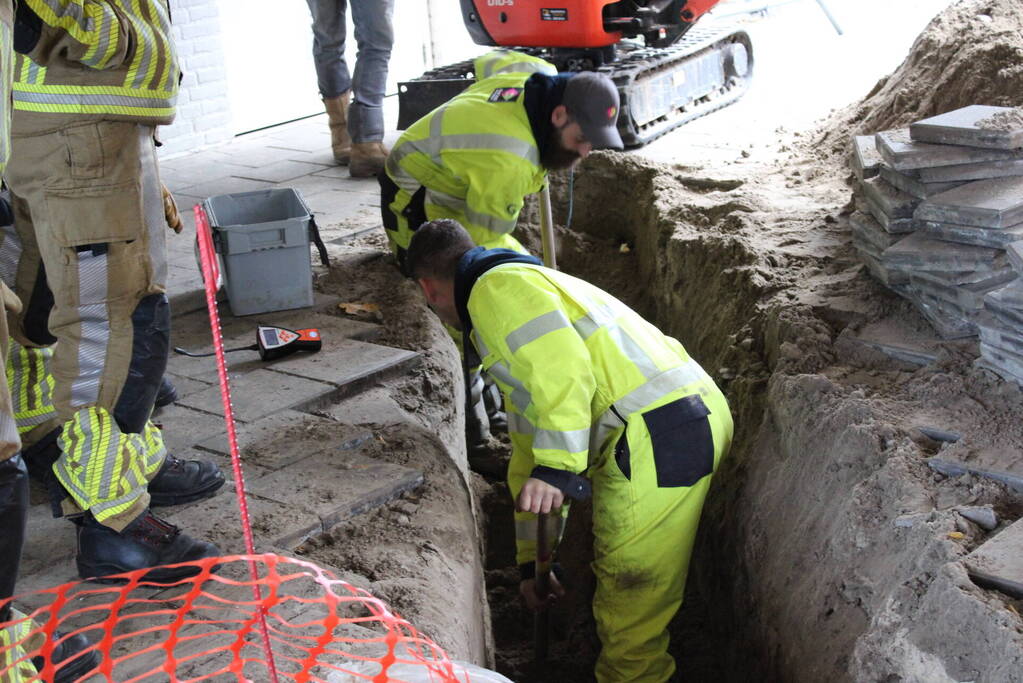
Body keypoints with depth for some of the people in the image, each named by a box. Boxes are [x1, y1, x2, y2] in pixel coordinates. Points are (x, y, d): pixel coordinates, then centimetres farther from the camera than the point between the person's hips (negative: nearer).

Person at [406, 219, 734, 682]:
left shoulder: (498, 286, -2)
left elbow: (563, 369, -22)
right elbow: (528, 457, 33)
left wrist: (556, 469, -24)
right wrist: (533, 561, 36)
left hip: (661, 433, -11)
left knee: (631, 598, 1)